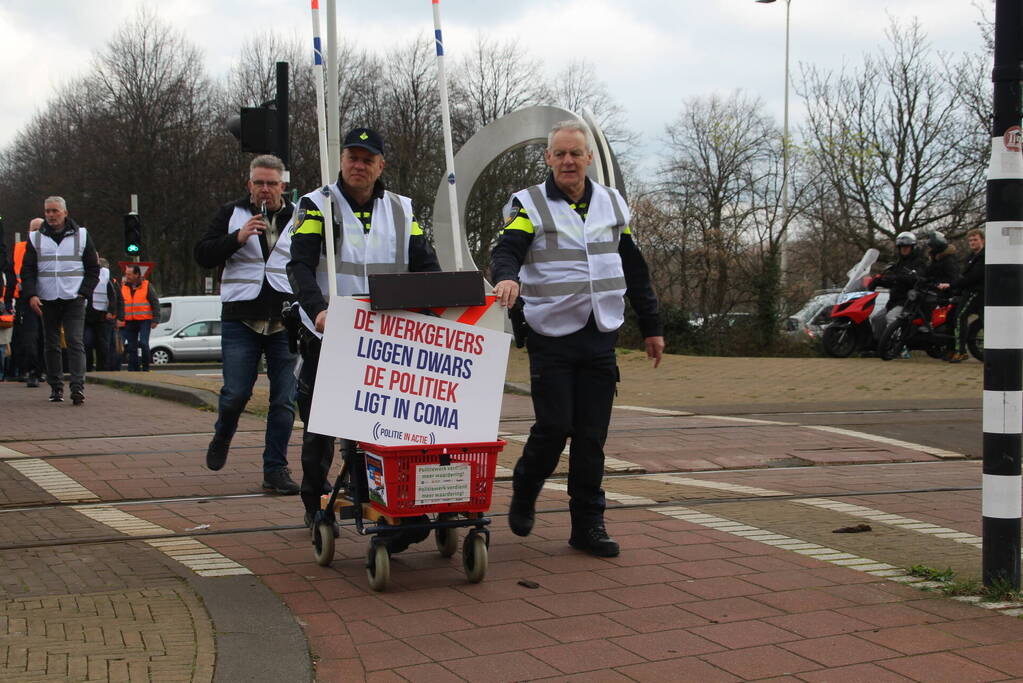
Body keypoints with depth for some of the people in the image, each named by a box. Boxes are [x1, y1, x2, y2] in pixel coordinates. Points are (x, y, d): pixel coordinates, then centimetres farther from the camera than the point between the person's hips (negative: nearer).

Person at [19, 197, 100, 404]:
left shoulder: (81, 235, 7)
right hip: (47, 300, 2)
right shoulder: (36, 238, 9)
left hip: (74, 299, -2)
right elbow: (27, 270, 7)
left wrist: (84, 293, -2)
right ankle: (56, 387, 13)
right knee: (51, 345, 5)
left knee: (75, 342, -12)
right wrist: (31, 295, -9)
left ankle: (78, 387, -17)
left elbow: (93, 268, 10)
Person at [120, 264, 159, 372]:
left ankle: (146, 368, -4)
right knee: (132, 347, 6)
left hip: (144, 320, -4)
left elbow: (155, 303, -1)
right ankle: (133, 370, 12)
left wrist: (155, 320, -7)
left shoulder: (147, 286, -1)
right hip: (129, 321, 4)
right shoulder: (124, 287, 10)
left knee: (143, 343, -14)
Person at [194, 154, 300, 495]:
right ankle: (222, 436, 31)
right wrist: (237, 238, -14)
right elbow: (203, 255, 1)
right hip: (241, 319, -1)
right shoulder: (231, 214, 7)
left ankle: (275, 468, 11)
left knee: (284, 399, 1)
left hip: (286, 321, 1)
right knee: (236, 393, -1)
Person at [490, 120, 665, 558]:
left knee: (592, 436, 3)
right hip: (551, 337, -3)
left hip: (600, 338, 4)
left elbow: (635, 270, 17)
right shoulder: (530, 204, -1)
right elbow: (506, 250, -18)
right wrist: (507, 276, -41)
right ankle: (523, 494, 22)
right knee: (554, 427, -6)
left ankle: (588, 524, 13)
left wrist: (651, 326, 16)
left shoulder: (612, 204, 12)